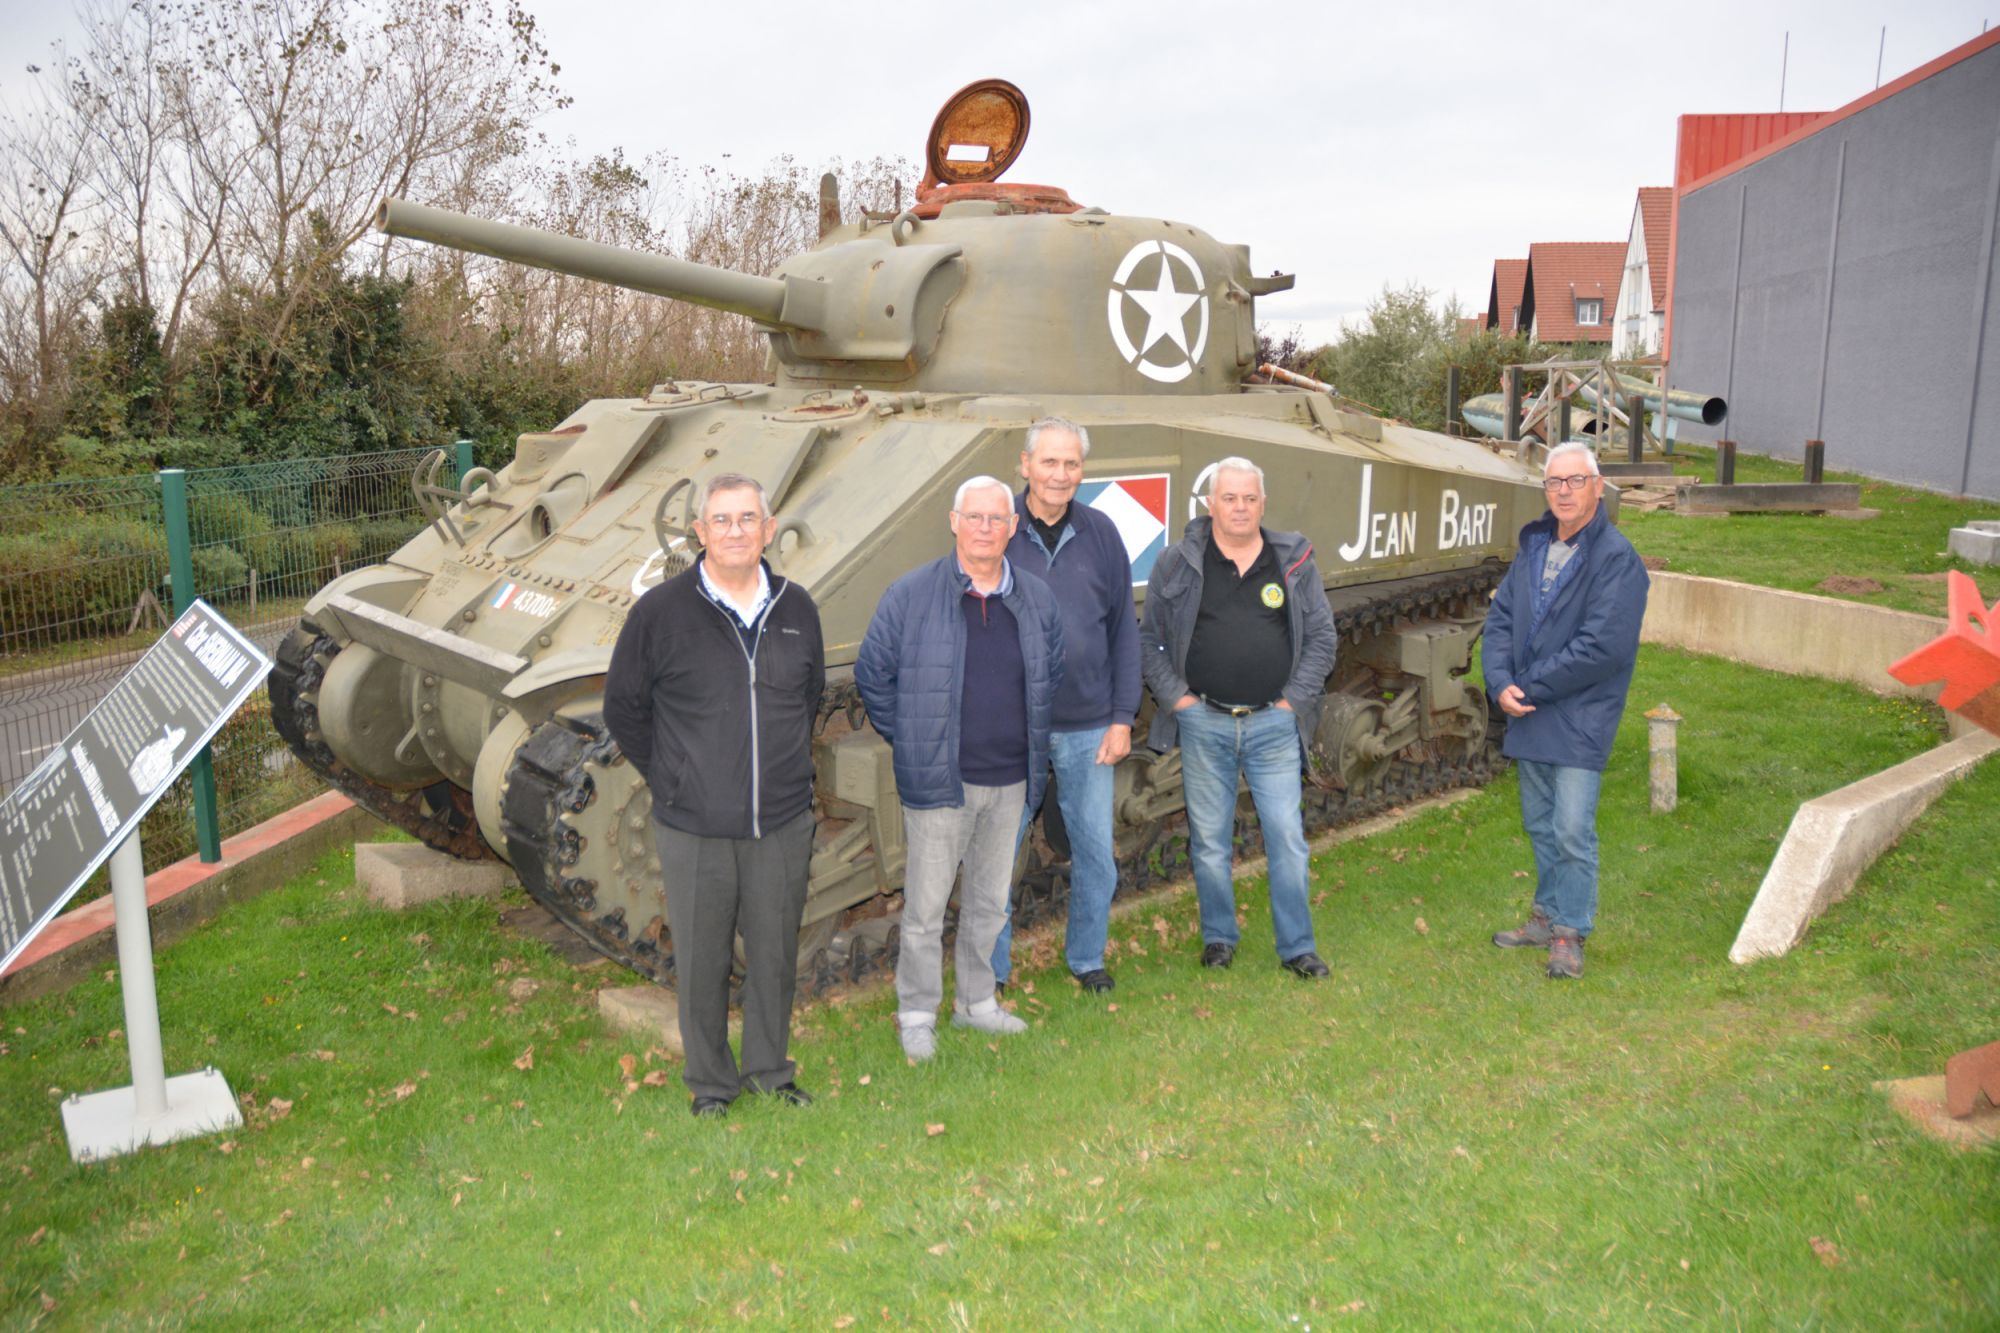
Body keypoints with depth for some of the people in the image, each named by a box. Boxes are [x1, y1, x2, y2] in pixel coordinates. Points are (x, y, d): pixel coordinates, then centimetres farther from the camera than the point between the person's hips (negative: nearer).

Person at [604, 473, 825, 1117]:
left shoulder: (796, 609, 1)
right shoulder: (661, 611, -8)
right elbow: (623, 709, 3)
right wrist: (670, 777, 2)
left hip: (783, 823, 3)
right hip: (694, 829, -2)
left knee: (775, 956, 15)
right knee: (701, 964, 10)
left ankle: (769, 1070, 35)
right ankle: (710, 1082, 30)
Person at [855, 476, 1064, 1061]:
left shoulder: (1038, 599, 4)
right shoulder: (911, 595, -9)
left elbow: (1052, 673, 18)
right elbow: (871, 673, -1)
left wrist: (1031, 742, 13)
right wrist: (909, 740, 0)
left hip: (1010, 779, 5)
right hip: (939, 779, -4)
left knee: (989, 901, 18)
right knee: (925, 906, 2)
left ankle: (977, 1001, 34)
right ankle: (917, 1015, 19)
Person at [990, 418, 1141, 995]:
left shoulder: (1100, 534, 3)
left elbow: (1124, 633, 7)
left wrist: (1122, 718, 2)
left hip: (1088, 728, 2)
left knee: (1096, 852, 11)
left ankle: (1086, 958, 32)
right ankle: (990, 970, 24)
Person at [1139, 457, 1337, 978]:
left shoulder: (1294, 561, 4)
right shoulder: (1177, 563, 1)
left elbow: (1322, 637, 9)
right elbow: (1148, 638, 7)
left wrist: (1294, 699, 1)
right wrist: (1175, 696, -1)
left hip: (1273, 724, 0)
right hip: (1203, 724, 0)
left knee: (1287, 836, 2)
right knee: (1209, 840, 9)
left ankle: (1296, 946, 15)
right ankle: (1218, 937, 26)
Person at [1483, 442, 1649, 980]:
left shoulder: (1616, 559, -13)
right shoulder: (1534, 547, 9)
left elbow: (1601, 648, -20)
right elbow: (1500, 619, 8)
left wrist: (1529, 687, -15)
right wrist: (1501, 684, -8)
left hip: (1579, 719, -7)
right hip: (1527, 715, 7)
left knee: (1572, 830, -4)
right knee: (1540, 824, 17)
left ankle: (1570, 933, 9)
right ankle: (1547, 916, 31)